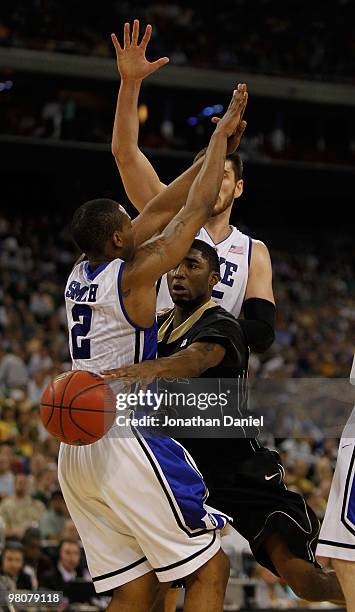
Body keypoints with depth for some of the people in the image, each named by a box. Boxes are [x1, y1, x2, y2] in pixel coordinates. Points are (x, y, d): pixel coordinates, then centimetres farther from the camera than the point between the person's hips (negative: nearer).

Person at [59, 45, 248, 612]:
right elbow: (194, 209, -2)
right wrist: (221, 135, 8)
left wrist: (211, 150, 22)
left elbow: (161, 210, 19)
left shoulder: (79, 276, 12)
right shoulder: (135, 275, -9)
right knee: (210, 565, -1)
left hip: (76, 449, 8)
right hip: (125, 441, -8)